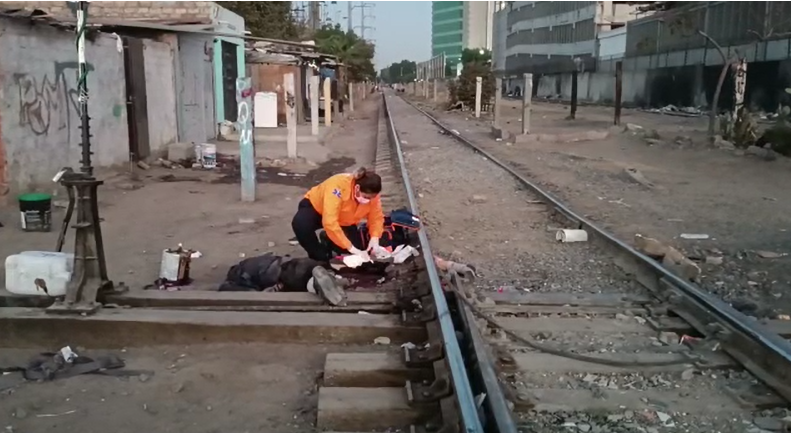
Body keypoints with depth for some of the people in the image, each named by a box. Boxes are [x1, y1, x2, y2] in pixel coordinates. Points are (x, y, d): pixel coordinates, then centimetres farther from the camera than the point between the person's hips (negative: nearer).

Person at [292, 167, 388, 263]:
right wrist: (351, 248, -47)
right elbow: (329, 223, -46)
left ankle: (328, 239, 15)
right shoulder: (339, 186, -41)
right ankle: (321, 259, -15)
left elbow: (376, 217, -13)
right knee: (301, 224, -37)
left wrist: (375, 238, -33)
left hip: (343, 221, 5)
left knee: (357, 247, -15)